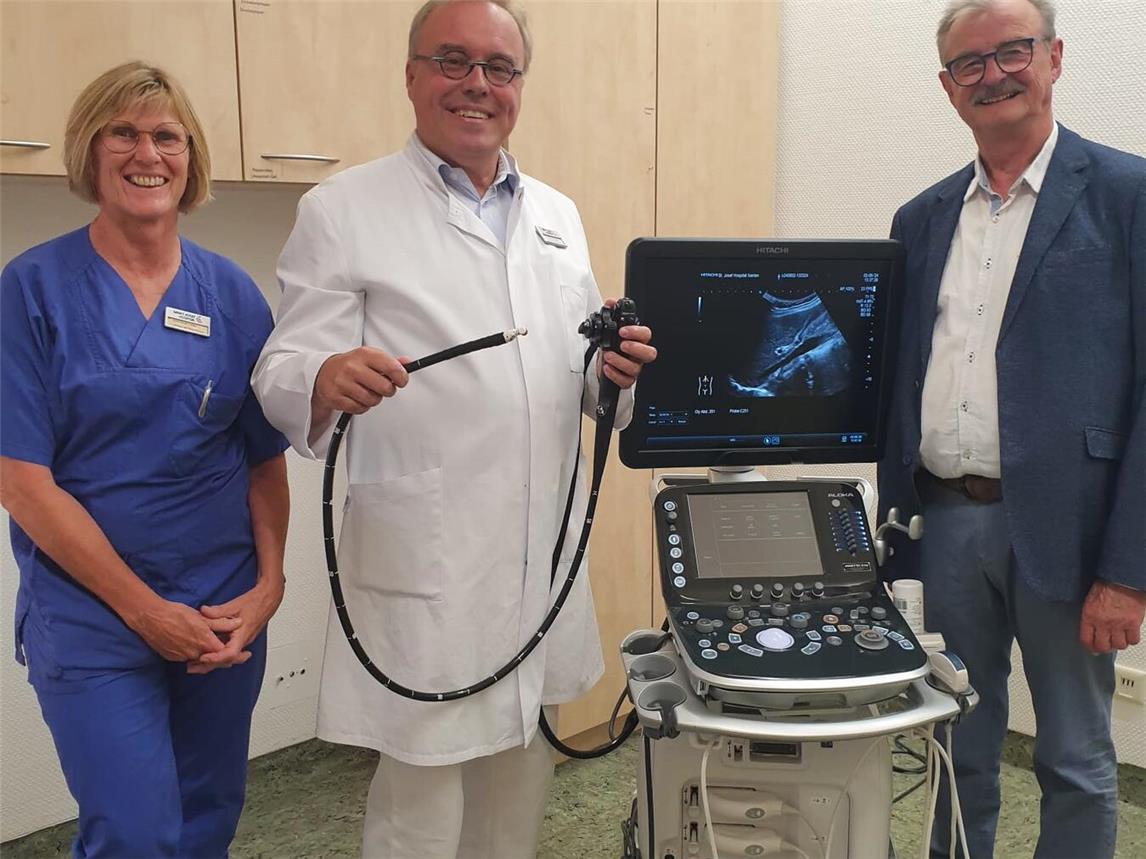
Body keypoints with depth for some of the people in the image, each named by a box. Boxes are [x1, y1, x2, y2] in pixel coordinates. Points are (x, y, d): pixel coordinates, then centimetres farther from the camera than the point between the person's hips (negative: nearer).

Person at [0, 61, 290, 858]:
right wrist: (145, 609, -12)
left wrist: (268, 586, -7)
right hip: (91, 619, -3)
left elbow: (266, 460, 6)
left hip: (227, 615, 4)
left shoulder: (233, 293, 3)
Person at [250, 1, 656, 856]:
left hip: (546, 558, 6)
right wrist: (328, 380, -32)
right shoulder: (343, 210, -4)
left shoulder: (557, 215, 13)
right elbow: (282, 371, -9)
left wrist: (618, 369, -7)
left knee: (520, 779, 19)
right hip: (424, 568, -5)